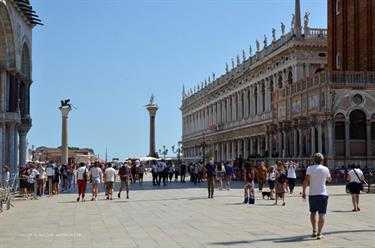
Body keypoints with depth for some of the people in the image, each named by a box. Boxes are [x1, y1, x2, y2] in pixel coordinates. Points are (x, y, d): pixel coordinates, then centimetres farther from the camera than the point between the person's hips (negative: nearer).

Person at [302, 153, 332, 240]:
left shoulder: (309, 168, -2)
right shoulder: (325, 169, 0)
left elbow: (306, 181, -11)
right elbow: (330, 180, 16)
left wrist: (303, 192, -7)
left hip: (312, 194, 1)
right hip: (323, 194, -1)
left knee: (313, 213, 17)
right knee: (322, 214, -1)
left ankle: (314, 231, 21)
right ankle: (319, 233, -8)